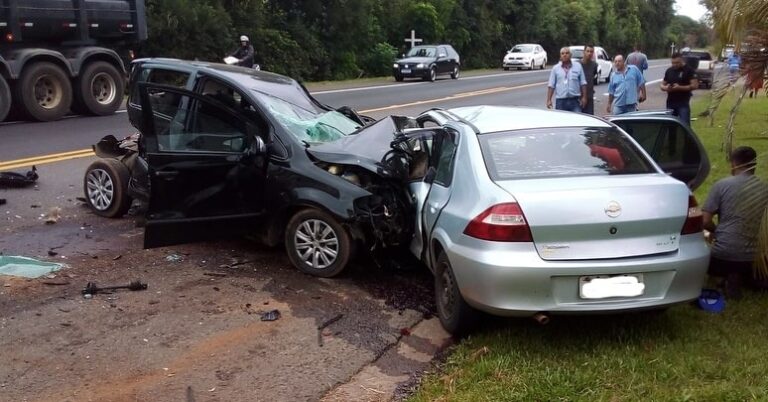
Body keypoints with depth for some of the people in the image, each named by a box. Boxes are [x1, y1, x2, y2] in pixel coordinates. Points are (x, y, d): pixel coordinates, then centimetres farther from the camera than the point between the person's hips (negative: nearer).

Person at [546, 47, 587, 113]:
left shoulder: (578, 66, 7)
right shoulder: (555, 68, 7)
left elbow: (583, 83, 7)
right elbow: (551, 85, 5)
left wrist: (584, 97, 1)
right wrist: (549, 100, -3)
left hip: (575, 100, 0)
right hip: (560, 101, 0)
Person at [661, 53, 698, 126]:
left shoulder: (689, 70, -3)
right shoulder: (669, 71, 13)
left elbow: (695, 85, -10)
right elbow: (662, 85, 17)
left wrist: (680, 87, -20)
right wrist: (666, 88, -7)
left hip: (683, 103, -5)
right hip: (670, 103, 5)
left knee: (684, 125, -10)